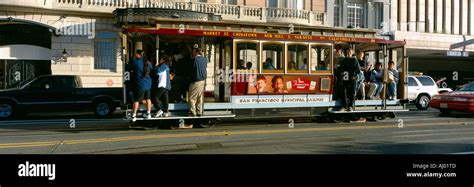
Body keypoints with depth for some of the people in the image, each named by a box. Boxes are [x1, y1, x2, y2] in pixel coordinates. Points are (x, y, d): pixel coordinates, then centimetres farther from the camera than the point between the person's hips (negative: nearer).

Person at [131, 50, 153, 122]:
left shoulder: (135, 61, -12)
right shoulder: (147, 62, 5)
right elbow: (151, 69, 19)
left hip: (140, 84, -5)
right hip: (148, 83, 5)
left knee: (136, 100, 1)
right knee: (148, 99, 18)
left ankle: (134, 115, 2)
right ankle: (148, 114, 24)